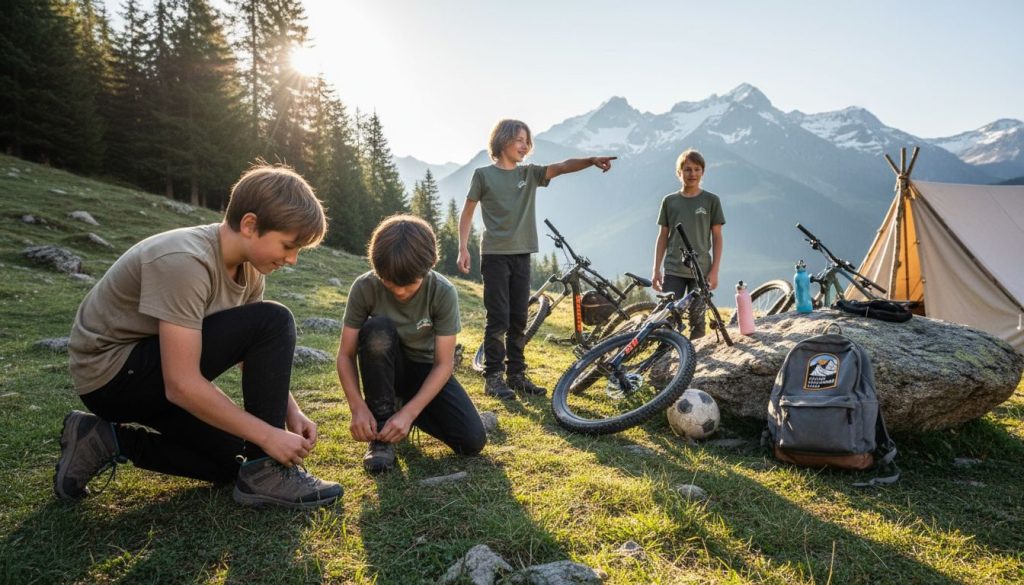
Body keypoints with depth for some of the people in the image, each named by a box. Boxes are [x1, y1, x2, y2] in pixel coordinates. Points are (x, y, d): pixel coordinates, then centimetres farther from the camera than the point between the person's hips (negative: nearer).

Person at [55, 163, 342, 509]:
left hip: (148, 376, 9)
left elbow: (257, 355, 3)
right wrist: (269, 435, -28)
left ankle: (106, 439, 15)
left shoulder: (249, 266, -4)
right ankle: (265, 473, -15)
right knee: (273, 322, -23)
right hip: (110, 373, -9)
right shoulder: (184, 261, -30)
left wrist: (291, 412, -11)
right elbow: (181, 385, -32)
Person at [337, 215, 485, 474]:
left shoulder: (444, 293, -25)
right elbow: (346, 355, -17)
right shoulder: (364, 287, -23)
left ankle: (401, 405, 7)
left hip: (426, 370, 0)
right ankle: (381, 437, -20)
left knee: (472, 441, -19)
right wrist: (358, 407, -31)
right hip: (383, 368, 0)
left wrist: (408, 412, -31)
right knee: (377, 330, -36)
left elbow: (444, 364, -23)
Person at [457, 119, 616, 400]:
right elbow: (467, 212, 3)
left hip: (521, 254, 4)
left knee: (518, 319, 6)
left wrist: (592, 160, -20)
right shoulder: (484, 174, 1)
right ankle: (493, 378, 1)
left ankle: (516, 375, 14)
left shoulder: (530, 173, 11)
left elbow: (562, 167, -3)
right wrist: (463, 248, -6)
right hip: (494, 254, -4)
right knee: (498, 318, -6)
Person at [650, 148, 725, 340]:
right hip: (673, 270, 1)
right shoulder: (669, 201, 6)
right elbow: (662, 236, 8)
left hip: (701, 271, -1)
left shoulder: (711, 200, 3)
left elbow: (717, 238, 3)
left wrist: (714, 270, -5)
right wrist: (656, 270, 4)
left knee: (697, 320, 3)